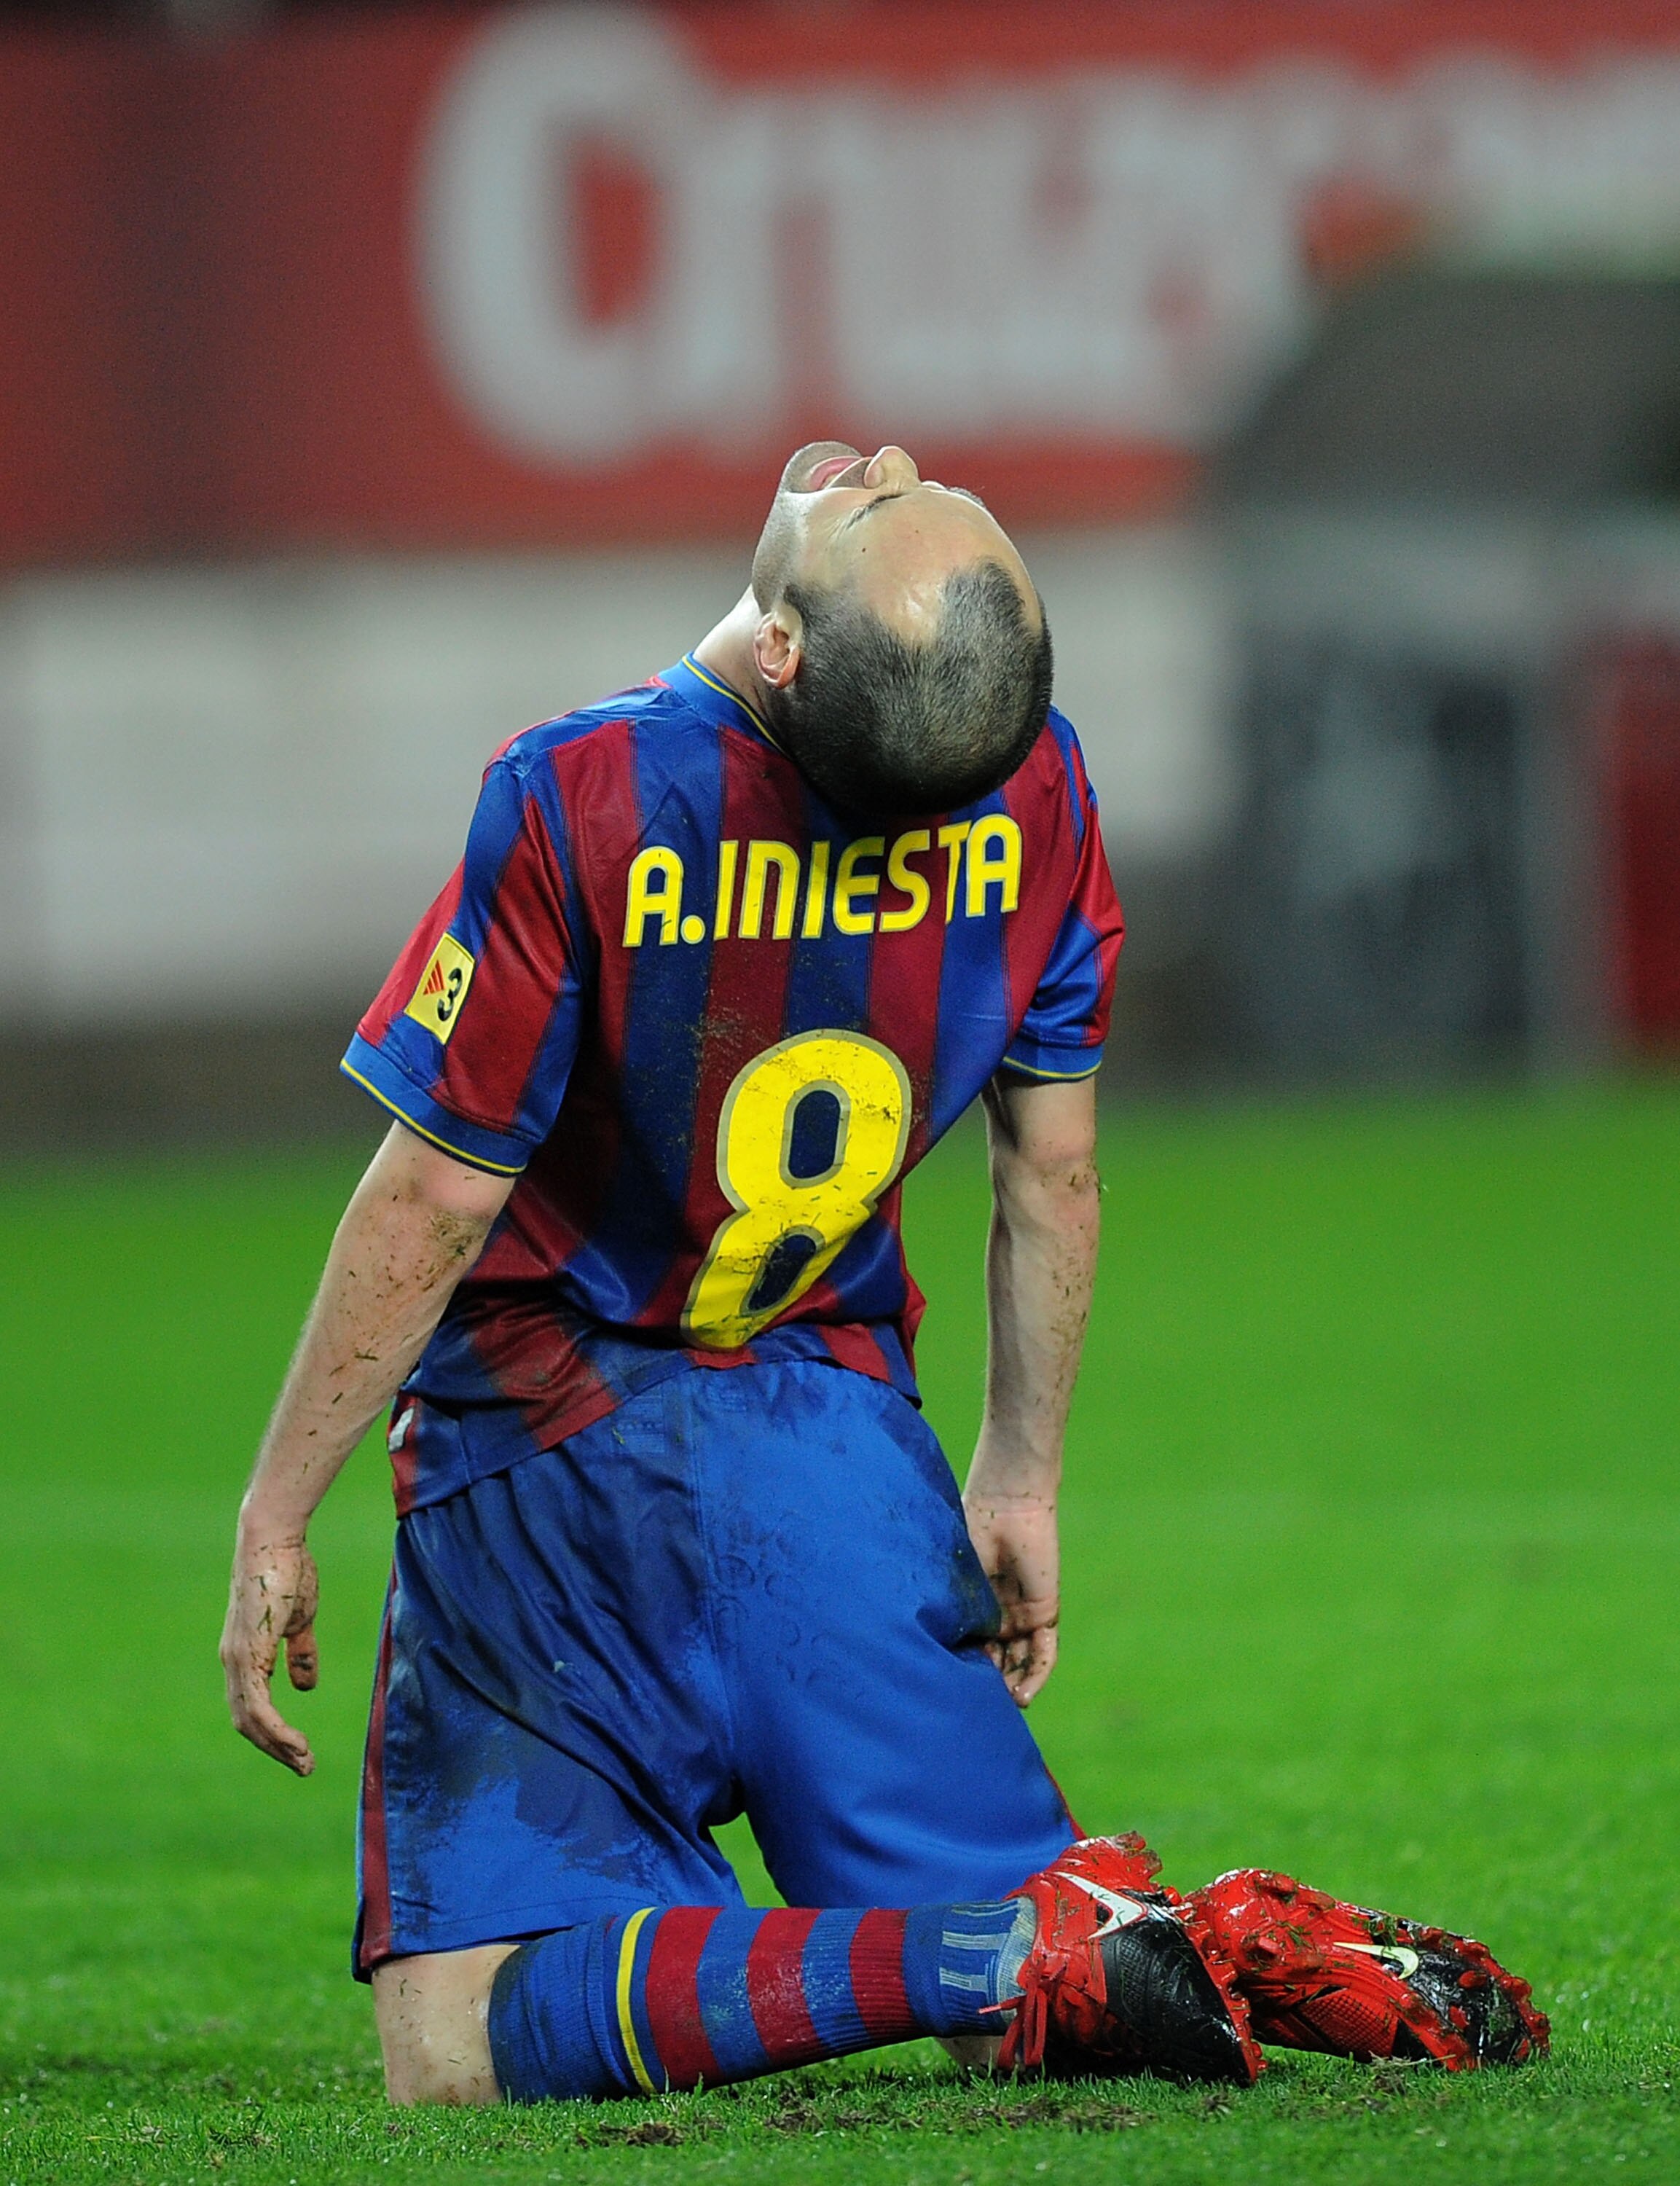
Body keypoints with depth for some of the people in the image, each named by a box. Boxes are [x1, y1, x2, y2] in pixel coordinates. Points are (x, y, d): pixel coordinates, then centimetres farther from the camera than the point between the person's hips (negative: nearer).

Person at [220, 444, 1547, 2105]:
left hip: (537, 1438, -5)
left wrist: (274, 1515, -4)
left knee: (457, 2053, -9)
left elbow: (436, 1201, -14)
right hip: (836, 1414, 5)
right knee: (998, 1911, 14)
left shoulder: (581, 799, -21)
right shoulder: (1034, 786, -5)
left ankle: (1017, 1960, -23)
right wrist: (1019, 1481, 21)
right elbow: (1053, 1173, 7)